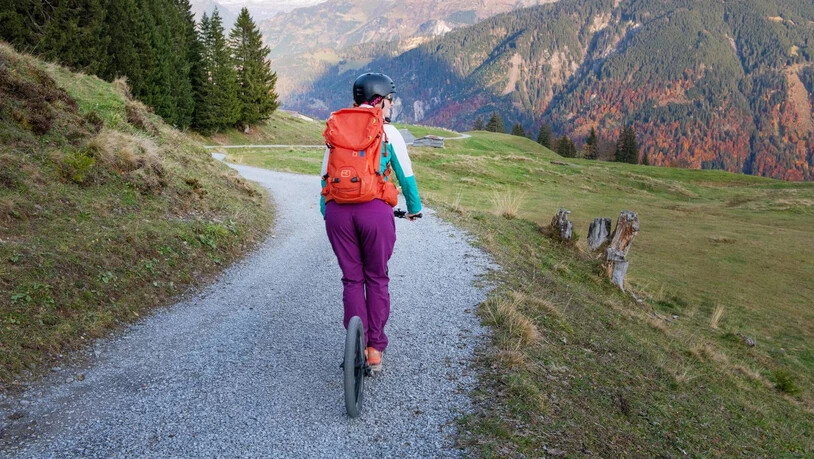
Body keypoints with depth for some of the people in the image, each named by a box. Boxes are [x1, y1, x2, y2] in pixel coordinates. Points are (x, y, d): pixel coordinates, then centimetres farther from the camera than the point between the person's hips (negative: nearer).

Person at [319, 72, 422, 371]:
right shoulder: (388, 132, 6)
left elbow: (325, 176, 17)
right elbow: (406, 175, 11)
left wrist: (326, 213, 26)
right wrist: (414, 209, 25)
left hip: (337, 210, 3)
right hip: (375, 209, -2)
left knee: (352, 279, 13)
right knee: (377, 279, 13)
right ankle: (375, 349, 16)